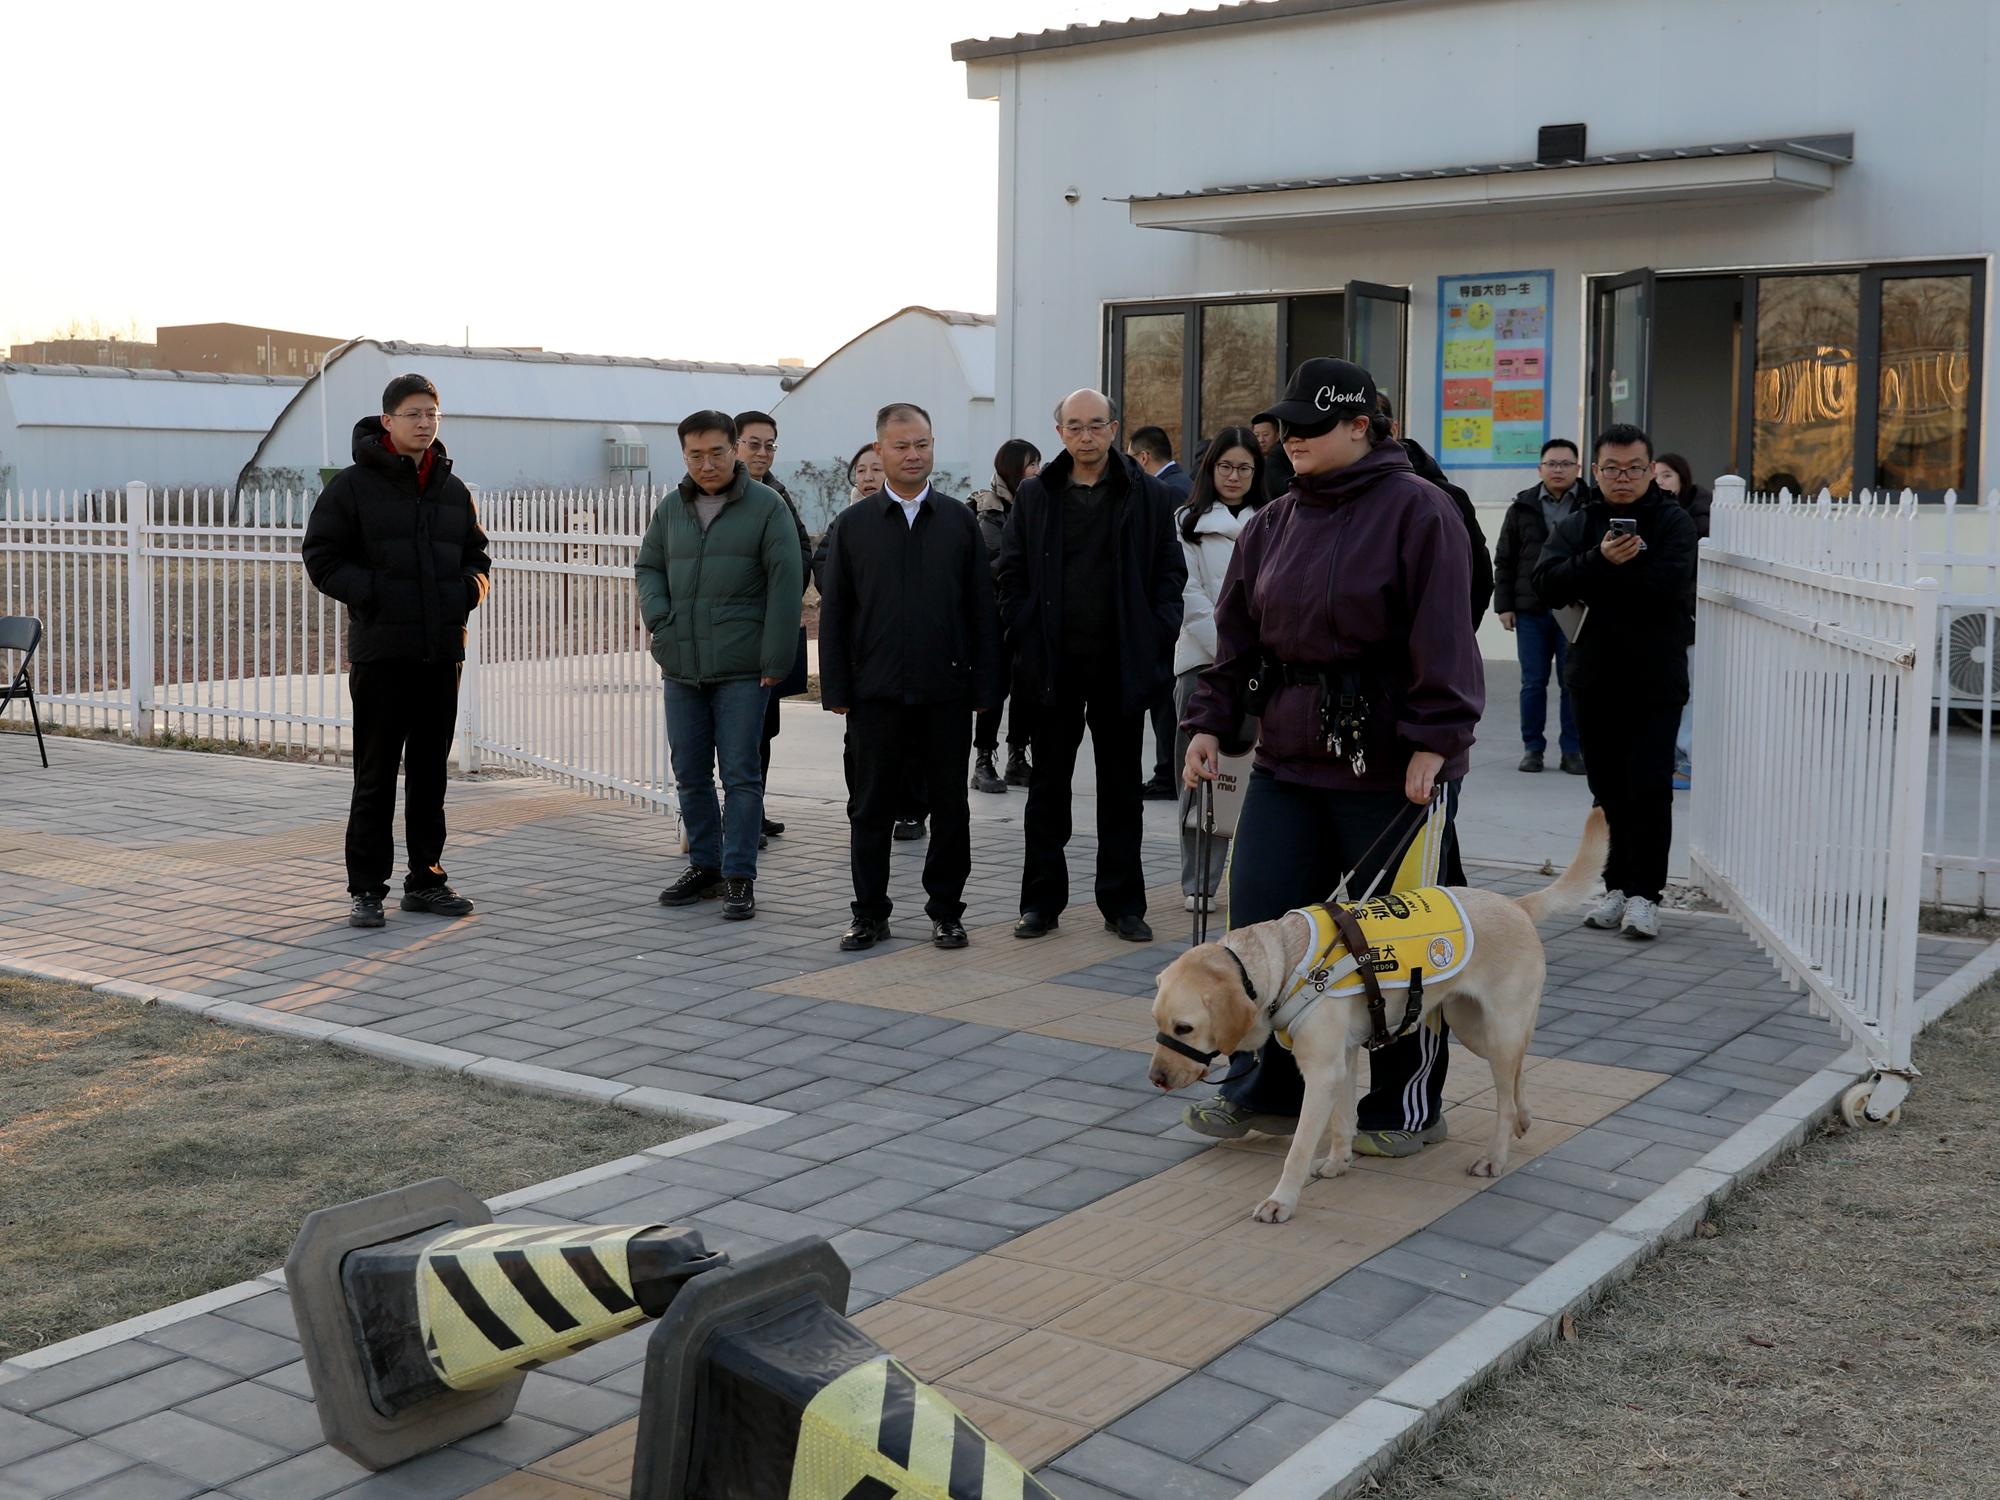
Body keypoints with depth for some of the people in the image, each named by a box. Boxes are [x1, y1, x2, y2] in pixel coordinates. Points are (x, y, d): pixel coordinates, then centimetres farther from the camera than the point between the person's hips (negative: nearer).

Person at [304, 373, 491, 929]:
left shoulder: (453, 491, 13)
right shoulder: (353, 485, -3)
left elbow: (476, 555, 23)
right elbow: (321, 556, -4)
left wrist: (470, 587, 2)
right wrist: (372, 591, -15)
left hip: (442, 652, 5)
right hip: (381, 650, -5)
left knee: (430, 772, 12)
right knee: (376, 775, -1)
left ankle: (425, 879, 22)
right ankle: (366, 888, 7)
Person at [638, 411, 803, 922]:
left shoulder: (766, 506, -3)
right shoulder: (671, 508, 11)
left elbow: (786, 584, -7)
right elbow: (648, 566, 20)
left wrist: (776, 659, -11)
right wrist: (659, 620, 0)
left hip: (741, 669, -5)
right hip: (681, 669, 5)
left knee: (740, 774, -3)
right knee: (690, 774, 10)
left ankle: (739, 877, 3)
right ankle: (704, 865, 23)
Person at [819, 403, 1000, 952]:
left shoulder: (959, 520, 6)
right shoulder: (852, 524, 5)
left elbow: (983, 609, 6)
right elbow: (834, 613, 5)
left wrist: (985, 685, -1)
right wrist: (835, 690, -2)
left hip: (947, 692, 0)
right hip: (876, 694, 0)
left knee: (949, 808, 7)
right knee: (870, 809, 6)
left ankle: (945, 911, 19)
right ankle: (870, 914, 17)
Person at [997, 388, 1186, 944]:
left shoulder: (1146, 494, 3)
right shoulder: (1034, 495, 5)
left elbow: (1170, 572, 4)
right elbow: (1011, 574, 6)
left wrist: (1156, 638, -5)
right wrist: (1026, 638, -3)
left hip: (1120, 663, 0)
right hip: (1053, 663, 1)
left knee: (1121, 788, 7)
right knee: (1048, 786, 7)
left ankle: (1122, 904, 16)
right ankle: (1042, 902, 16)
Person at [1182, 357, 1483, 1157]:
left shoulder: (1416, 509, -8)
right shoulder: (1274, 523, 12)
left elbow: (1441, 636, -14)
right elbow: (1237, 634, 15)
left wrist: (1433, 740, -19)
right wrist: (1210, 721, 7)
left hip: (1391, 766, -6)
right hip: (1287, 760, 6)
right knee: (1260, 925, 5)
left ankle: (1404, 1108, 20)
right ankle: (1267, 1091, 20)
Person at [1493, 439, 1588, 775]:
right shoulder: (1522, 508, 8)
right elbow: (1504, 560, 10)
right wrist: (1504, 604, 4)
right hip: (1531, 610, 2)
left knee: (1574, 684, 3)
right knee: (1533, 683, 6)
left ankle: (1573, 750, 12)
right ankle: (1532, 748, 16)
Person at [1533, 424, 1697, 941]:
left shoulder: (1674, 522, 0)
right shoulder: (1577, 524, 9)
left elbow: (1669, 584, -18)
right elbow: (1548, 583, -8)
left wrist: (1597, 582, -12)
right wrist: (1601, 560, -23)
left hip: (1656, 680, -4)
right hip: (1595, 678, 4)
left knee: (1649, 787, -7)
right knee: (1608, 788, 9)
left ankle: (1643, 893, -2)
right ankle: (1618, 886, 17)